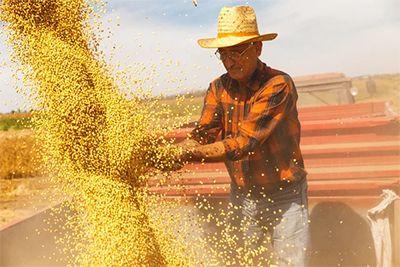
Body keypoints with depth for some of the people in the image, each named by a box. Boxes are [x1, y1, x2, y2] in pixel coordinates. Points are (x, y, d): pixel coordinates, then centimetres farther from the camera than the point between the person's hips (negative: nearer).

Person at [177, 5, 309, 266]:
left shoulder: (278, 85, -20)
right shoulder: (219, 88, 0)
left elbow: (245, 142, -28)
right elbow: (203, 135, -8)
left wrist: (192, 153, -34)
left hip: (285, 196, -5)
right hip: (243, 197, 5)